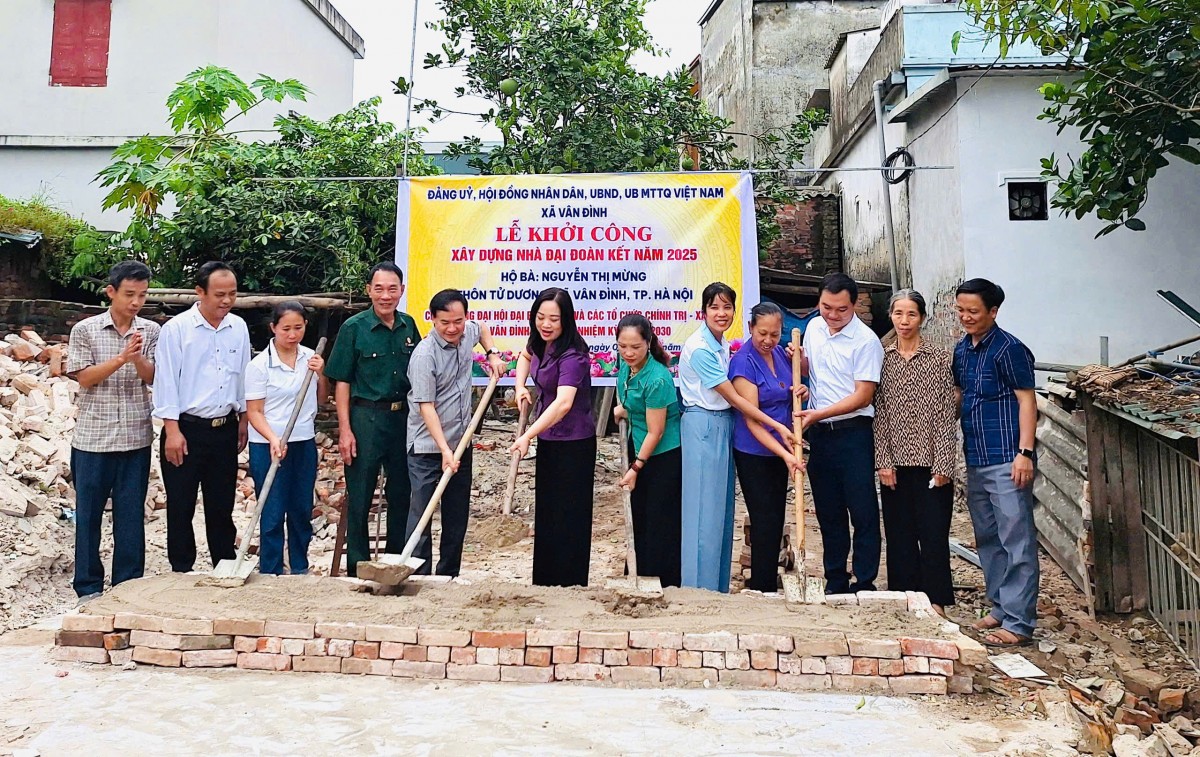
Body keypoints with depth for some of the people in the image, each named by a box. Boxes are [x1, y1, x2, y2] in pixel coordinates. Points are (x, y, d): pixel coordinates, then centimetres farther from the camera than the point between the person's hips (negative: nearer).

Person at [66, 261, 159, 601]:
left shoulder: (151, 331, 3)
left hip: (136, 438, 1)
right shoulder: (85, 330, -1)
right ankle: (88, 586, 20)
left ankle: (128, 586, 18)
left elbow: (153, 378, -3)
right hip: (93, 437, -1)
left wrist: (138, 358, -22)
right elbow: (84, 378, -5)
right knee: (88, 513, 7)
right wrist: (121, 359, -18)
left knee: (131, 515, 7)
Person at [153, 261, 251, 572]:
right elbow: (166, 381, -10)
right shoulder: (177, 328, -8)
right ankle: (181, 571, 18)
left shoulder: (238, 328, 5)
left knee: (222, 505, 13)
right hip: (186, 429, -4)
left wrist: (243, 419, 13)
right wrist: (172, 430, -13)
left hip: (225, 429, 4)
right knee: (181, 506, 6)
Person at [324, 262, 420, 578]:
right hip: (366, 418, -4)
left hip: (404, 418, 4)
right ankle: (358, 569, 16)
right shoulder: (354, 327, -5)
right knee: (360, 498, 4)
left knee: (402, 495, 13)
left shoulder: (409, 326, 7)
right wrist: (345, 430, -12)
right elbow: (342, 382, -5)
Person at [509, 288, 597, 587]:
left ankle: (569, 585, 11)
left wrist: (528, 435, -46)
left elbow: (563, 403, -38)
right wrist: (520, 387, 9)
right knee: (546, 510, 18)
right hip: (548, 439, 9)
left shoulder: (572, 355, -25)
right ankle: (544, 581, 31)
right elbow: (525, 356, 26)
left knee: (568, 515, -1)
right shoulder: (540, 343, 1)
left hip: (573, 443, -9)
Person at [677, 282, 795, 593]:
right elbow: (733, 398, -17)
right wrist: (777, 426, -16)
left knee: (722, 508, 13)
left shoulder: (724, 345, 11)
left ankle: (719, 587, 23)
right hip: (703, 427, -9)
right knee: (705, 510, -4)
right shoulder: (700, 348, -17)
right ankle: (700, 588, 7)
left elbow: (731, 395, 12)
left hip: (723, 426, 9)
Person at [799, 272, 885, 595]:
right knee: (828, 513, 13)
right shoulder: (814, 327, 7)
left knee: (863, 513, -1)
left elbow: (863, 396, -16)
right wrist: (797, 358, 1)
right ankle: (835, 583, 24)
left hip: (852, 434, -6)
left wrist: (818, 414, -21)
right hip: (818, 434, 6)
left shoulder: (866, 341, -12)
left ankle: (865, 584, 8)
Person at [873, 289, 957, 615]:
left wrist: (943, 465, -9)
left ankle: (936, 602, 13)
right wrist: (883, 461, -3)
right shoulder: (882, 358, 6)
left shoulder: (940, 359, -1)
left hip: (930, 462, -2)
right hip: (895, 463, 3)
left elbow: (947, 415, -4)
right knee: (899, 534, 8)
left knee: (934, 533, 1)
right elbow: (879, 414, 3)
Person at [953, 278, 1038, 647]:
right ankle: (1000, 608, 27)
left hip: (1006, 460, -8)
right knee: (987, 539, 15)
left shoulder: (1009, 349, -10)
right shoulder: (962, 349, 13)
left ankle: (1019, 622, 2)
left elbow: (1027, 401, -12)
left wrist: (1025, 452, -18)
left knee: (1016, 541, -3)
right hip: (976, 460, 9)